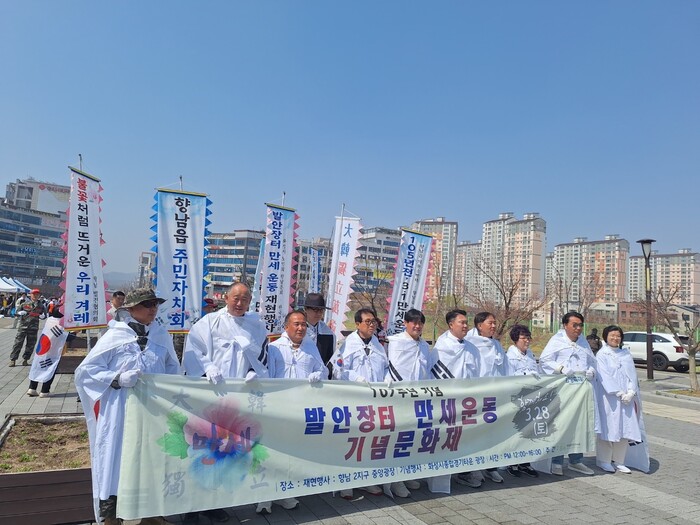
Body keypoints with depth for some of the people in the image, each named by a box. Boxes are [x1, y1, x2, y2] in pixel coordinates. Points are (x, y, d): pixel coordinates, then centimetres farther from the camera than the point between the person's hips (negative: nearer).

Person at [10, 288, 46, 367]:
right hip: (23, 325, -2)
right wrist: (20, 313, -15)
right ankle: (13, 359, 6)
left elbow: (44, 314, 16)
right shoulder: (24, 303, 2)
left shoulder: (41, 305, 7)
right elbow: (16, 312, 7)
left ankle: (25, 360, 16)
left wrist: (42, 316, -6)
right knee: (18, 342, -2)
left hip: (34, 327, 2)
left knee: (31, 344, 4)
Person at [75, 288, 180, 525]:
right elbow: (85, 370, -5)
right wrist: (118, 378, -18)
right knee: (116, 463, 1)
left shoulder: (162, 335, 4)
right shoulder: (115, 335, -7)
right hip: (120, 414, -4)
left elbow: (173, 367, 16)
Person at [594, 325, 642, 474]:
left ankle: (618, 461, 14)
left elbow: (632, 374, 6)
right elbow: (605, 376, -9)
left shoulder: (626, 354, 13)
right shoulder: (601, 355, -1)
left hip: (627, 398, 5)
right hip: (609, 398, -5)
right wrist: (619, 393, -15)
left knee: (625, 428, 4)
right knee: (608, 428, -3)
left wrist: (630, 392, -8)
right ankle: (604, 460, 8)